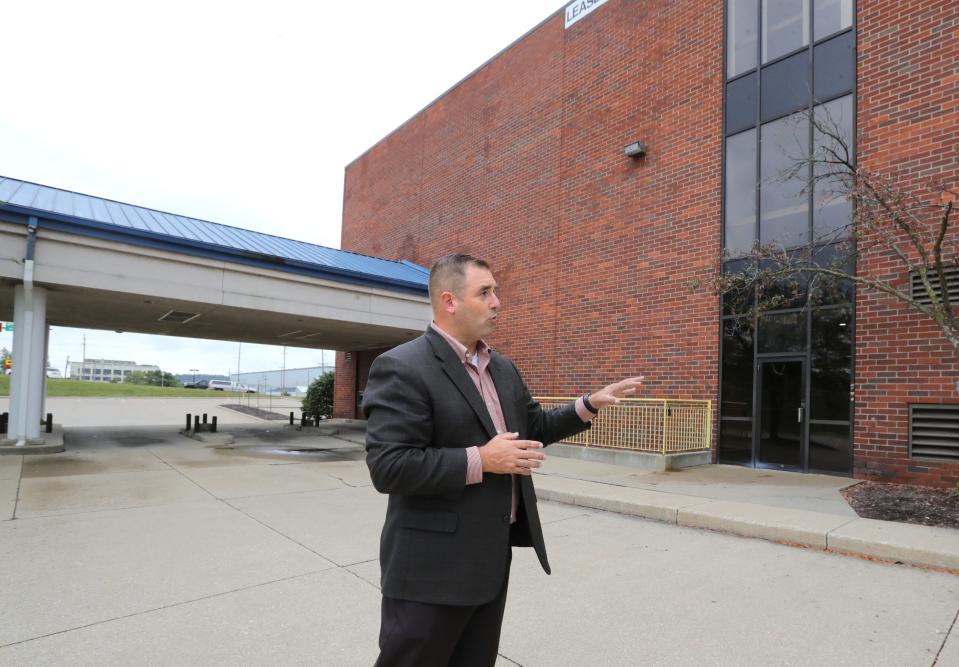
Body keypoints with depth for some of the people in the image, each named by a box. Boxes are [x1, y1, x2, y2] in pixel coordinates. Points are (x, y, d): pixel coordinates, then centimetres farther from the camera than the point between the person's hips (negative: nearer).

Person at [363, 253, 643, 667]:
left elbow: (534, 425, 19)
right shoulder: (402, 367, -19)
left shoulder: (503, 368, 9)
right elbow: (387, 467, -25)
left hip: (493, 557, 8)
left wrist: (590, 404, 8)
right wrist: (480, 461, -24)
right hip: (433, 568, -8)